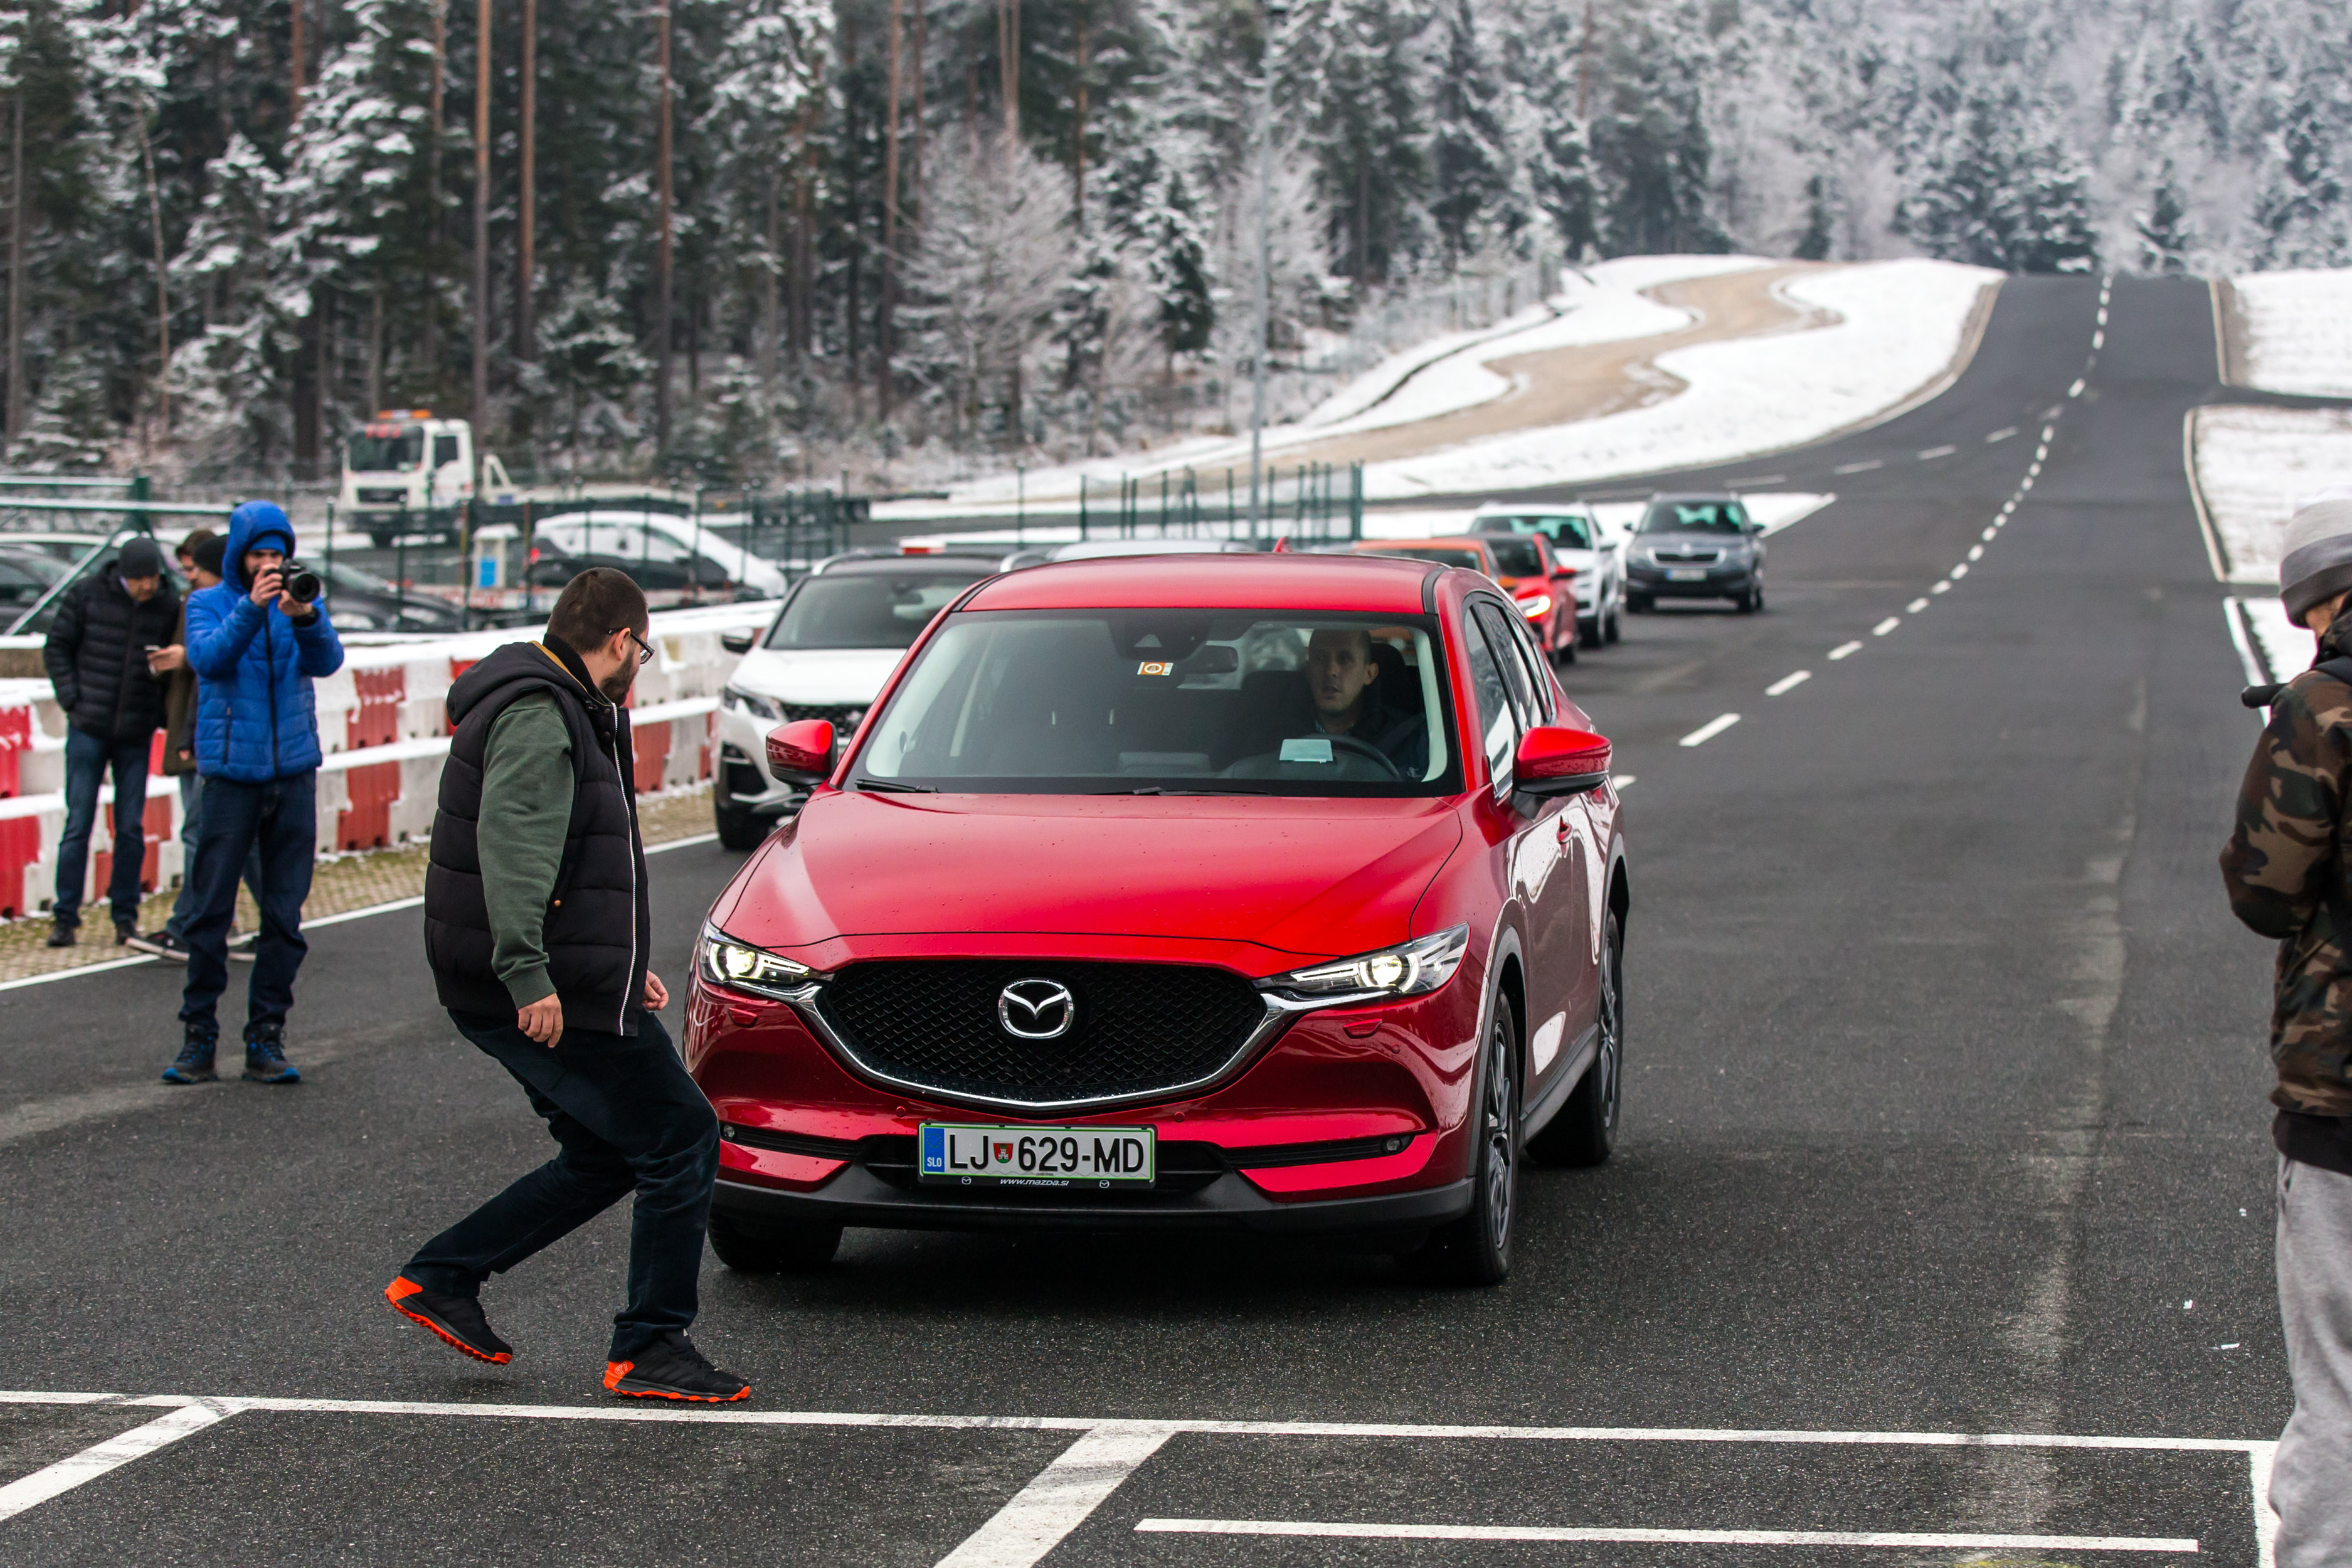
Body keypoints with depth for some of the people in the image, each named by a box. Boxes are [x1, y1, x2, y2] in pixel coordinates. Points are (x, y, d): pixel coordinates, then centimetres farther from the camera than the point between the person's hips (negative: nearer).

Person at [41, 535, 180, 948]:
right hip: (89, 728, -1)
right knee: (79, 824, -2)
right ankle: (65, 917, 3)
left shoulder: (169, 606, 0)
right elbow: (56, 648, 3)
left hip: (137, 734, 1)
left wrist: (164, 715, 0)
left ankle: (126, 916, 13)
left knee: (131, 827, 3)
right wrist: (73, 700, -5)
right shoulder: (89, 595, -4)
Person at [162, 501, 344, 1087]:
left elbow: (327, 661, -10)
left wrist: (305, 618, -31)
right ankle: (198, 1036, 3)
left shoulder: (303, 603, 8)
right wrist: (250, 609, -30)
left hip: (294, 772, 2)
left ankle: (267, 1039, 8)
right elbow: (208, 656, -15)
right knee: (211, 911, -4)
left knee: (285, 915, 2)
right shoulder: (209, 604, 4)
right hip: (231, 774, -2)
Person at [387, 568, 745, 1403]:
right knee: (681, 1141, -5)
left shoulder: (562, 711, 20)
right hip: (551, 998, -11)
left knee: (603, 1157, 18)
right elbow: (510, 846, -28)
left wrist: (625, 966, 29)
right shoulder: (536, 716, -15)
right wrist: (527, 973, -35)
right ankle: (649, 1350, 0)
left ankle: (440, 1277, 19)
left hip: (569, 989, 11)